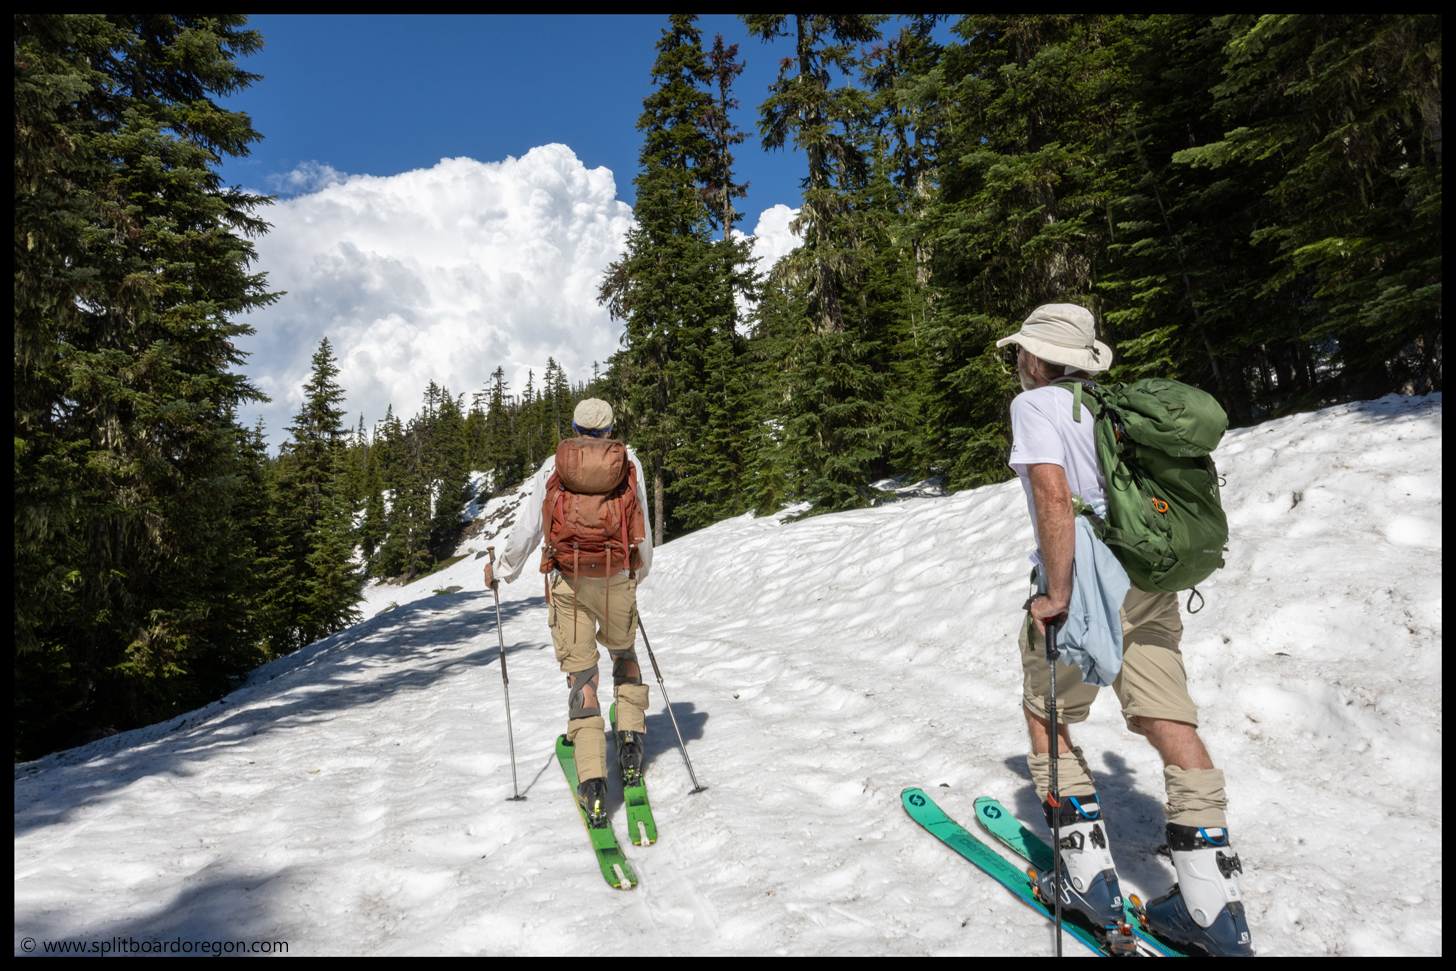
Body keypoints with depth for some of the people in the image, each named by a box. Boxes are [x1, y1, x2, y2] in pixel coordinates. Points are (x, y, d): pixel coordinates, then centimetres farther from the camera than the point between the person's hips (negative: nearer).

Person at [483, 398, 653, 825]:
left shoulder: (553, 465, 5)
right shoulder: (628, 461, 6)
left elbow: (527, 529, 5)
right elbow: (642, 528, 9)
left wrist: (501, 571, 21)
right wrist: (641, 573, 26)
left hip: (567, 583, 0)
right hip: (617, 581, 1)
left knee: (581, 674, 4)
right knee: (624, 653, 27)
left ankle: (592, 782, -3)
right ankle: (631, 737, 17)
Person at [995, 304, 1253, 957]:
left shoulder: (1034, 403, -6)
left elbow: (1053, 492, -20)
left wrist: (1057, 595, -18)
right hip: (1149, 587, 7)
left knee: (1045, 720, 12)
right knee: (1171, 726, 6)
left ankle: (1091, 882, 15)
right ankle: (1216, 911, 11)